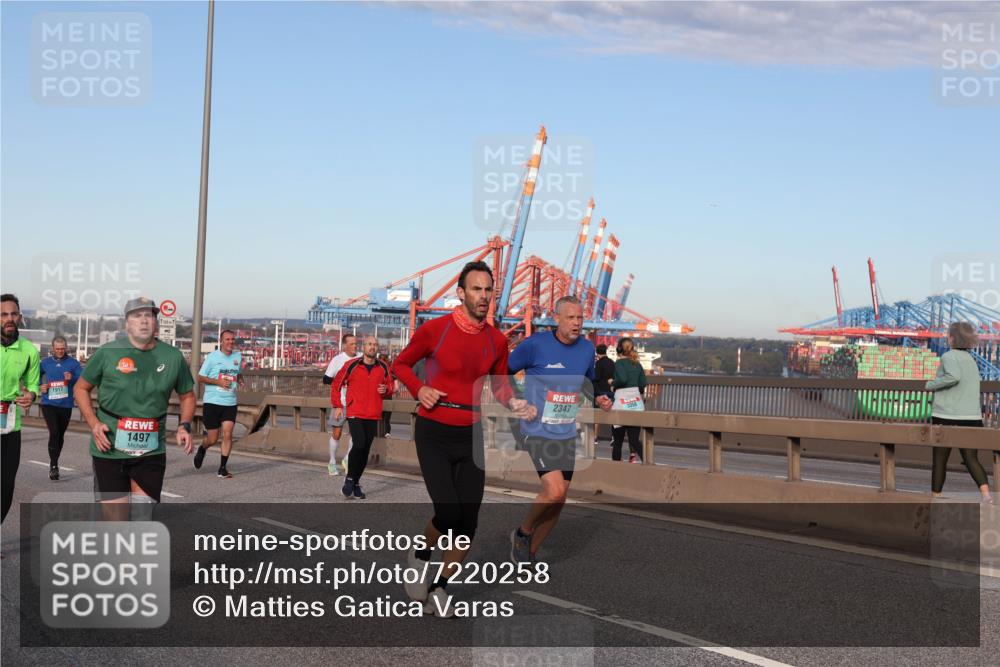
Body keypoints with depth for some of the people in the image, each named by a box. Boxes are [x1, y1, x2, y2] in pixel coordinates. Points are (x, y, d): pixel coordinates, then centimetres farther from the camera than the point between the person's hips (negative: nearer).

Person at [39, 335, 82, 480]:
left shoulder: (73, 363, 1)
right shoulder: (46, 362, 6)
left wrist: (72, 378, -26)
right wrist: (39, 385, 4)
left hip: (66, 405, 1)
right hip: (49, 404, -1)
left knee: (60, 435, 13)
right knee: (54, 433, -15)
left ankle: (54, 464, 29)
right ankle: (53, 466, -11)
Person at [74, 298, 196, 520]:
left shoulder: (173, 356, 3)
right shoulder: (107, 352, -2)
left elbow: (187, 395, 16)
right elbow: (81, 388, 8)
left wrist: (184, 425, -1)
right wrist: (93, 423, -6)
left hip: (151, 452, 1)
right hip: (110, 449, -1)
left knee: (143, 517, 0)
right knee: (115, 518, 3)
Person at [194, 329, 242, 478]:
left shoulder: (238, 356, 9)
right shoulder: (212, 357, -4)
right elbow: (200, 377, -2)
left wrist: (236, 382, 4)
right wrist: (219, 382, -14)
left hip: (230, 403, 3)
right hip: (212, 402, -3)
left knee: (228, 434, -10)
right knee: (213, 438, 2)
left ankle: (223, 468, -1)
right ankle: (202, 449, 37)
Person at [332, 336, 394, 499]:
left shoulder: (383, 367, 6)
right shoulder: (351, 365, -3)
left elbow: (390, 385, 17)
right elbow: (336, 384, 6)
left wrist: (386, 390, -6)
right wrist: (337, 406, 1)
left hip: (373, 415, 4)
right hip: (354, 413, -4)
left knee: (365, 450, 7)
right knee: (359, 445, -18)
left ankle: (356, 483, 21)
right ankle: (349, 479, 0)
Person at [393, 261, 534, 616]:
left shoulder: (497, 340, 2)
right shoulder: (434, 329, -9)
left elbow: (500, 385, 14)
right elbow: (400, 364, 5)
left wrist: (515, 404, -7)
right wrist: (419, 389, -14)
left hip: (470, 435, 4)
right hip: (433, 434, -4)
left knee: (468, 524, 3)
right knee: (449, 513, -16)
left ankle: (438, 589, 24)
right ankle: (420, 557, 18)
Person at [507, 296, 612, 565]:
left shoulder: (587, 349, 4)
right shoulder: (535, 344, -12)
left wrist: (600, 399, 2)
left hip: (567, 434, 6)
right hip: (539, 432, -6)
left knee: (558, 501, 7)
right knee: (554, 491, -21)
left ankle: (529, 554, 25)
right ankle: (523, 532, 7)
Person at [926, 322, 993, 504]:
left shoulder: (949, 356, -8)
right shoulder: (971, 359, 16)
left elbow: (954, 376, -27)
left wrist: (931, 384, -16)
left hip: (947, 416, -6)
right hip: (972, 417, 6)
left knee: (940, 459, 7)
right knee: (971, 459, 3)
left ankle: (935, 496, 15)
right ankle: (986, 493, -16)